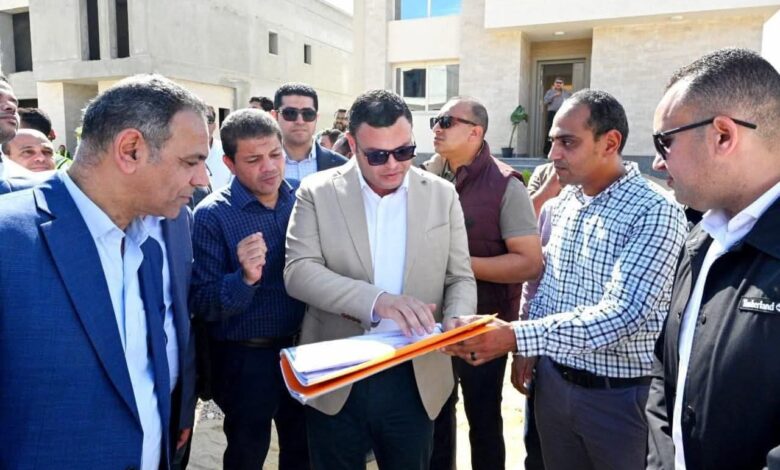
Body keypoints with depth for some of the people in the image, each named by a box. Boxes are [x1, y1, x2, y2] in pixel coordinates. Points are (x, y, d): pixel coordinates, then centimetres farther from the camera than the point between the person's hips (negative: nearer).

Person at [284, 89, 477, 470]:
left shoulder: (442, 195, 1)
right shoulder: (317, 192, -4)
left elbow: (461, 278, 4)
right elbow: (298, 271, -13)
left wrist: (455, 323, -18)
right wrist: (376, 300, -27)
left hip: (416, 380, 2)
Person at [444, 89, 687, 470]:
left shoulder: (656, 213, -17)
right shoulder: (564, 203, 4)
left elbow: (621, 314, -27)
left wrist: (517, 337, -33)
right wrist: (527, 353, 4)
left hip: (618, 395, -6)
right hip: (552, 381, 6)